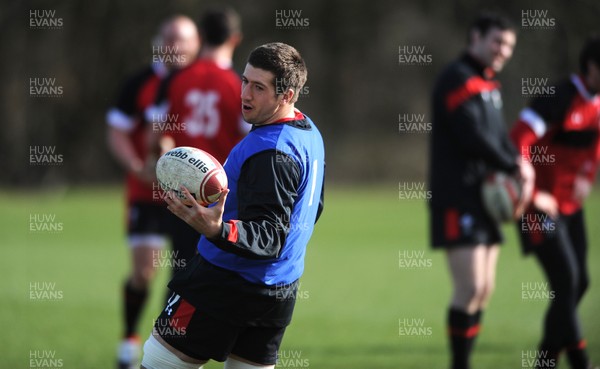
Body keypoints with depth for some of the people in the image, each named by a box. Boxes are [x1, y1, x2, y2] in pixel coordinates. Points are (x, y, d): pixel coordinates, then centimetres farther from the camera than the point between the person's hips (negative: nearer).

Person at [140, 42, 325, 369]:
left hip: (227, 286, -10)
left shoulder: (271, 152, -24)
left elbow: (269, 238, -29)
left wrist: (218, 231, -46)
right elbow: (312, 209, 21)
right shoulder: (309, 132, 7)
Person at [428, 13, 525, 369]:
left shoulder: (489, 85, 18)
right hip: (458, 201, -10)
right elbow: (474, 136, -21)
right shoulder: (459, 80, -12)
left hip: (483, 199, 10)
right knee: (471, 289, -13)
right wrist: (512, 167, -12)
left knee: (485, 289, 9)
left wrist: (518, 163, -4)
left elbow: (499, 135, 16)